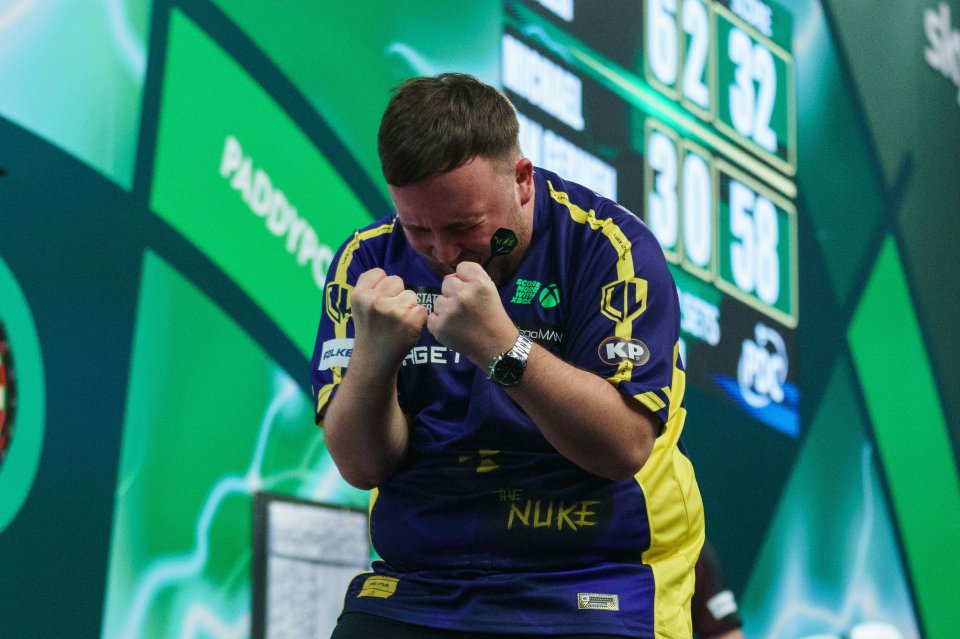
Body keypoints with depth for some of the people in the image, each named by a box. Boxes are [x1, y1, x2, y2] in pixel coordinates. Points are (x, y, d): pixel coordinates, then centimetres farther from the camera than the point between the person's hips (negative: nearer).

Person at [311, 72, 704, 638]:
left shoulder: (607, 246, -4)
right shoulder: (371, 260, 5)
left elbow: (625, 447, -13)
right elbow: (361, 466, 0)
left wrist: (501, 346, -23)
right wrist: (375, 353, -18)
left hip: (587, 589, -2)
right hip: (415, 587, 3)